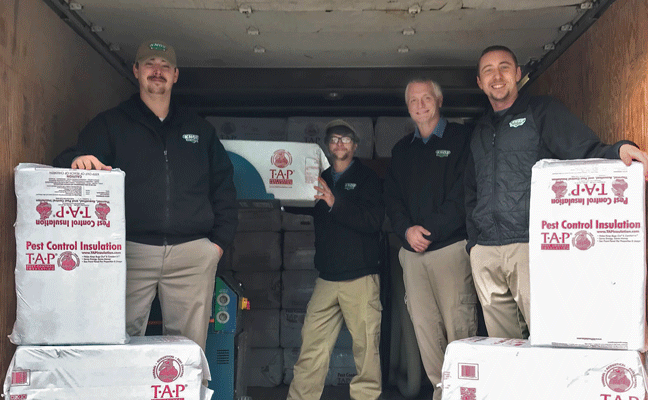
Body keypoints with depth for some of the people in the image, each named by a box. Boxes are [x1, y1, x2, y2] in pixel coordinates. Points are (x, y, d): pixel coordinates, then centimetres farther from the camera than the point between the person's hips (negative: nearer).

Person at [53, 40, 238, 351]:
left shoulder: (200, 129, 18)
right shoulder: (110, 124, 11)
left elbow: (223, 185, 18)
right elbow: (71, 160, 2)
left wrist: (220, 239, 8)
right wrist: (78, 161, -23)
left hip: (193, 254, 2)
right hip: (132, 249, -1)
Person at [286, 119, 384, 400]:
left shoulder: (368, 179, 5)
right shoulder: (320, 180, 19)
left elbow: (373, 220, -9)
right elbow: (295, 207, 21)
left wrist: (334, 203, -18)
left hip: (361, 277, -4)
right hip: (327, 278, 4)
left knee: (366, 343, -4)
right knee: (312, 343, 0)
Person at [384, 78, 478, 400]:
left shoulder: (461, 138, 3)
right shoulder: (402, 150, 19)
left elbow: (463, 195, -7)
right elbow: (392, 198, 13)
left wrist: (431, 231, -13)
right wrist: (407, 230, -6)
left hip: (451, 245, -5)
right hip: (412, 251, 5)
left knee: (458, 323, -8)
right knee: (423, 323, 4)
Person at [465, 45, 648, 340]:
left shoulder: (541, 112, 6)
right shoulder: (480, 131, 22)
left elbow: (586, 152, -6)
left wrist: (618, 150, -27)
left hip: (529, 246, -5)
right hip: (484, 251, 5)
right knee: (500, 348, 7)